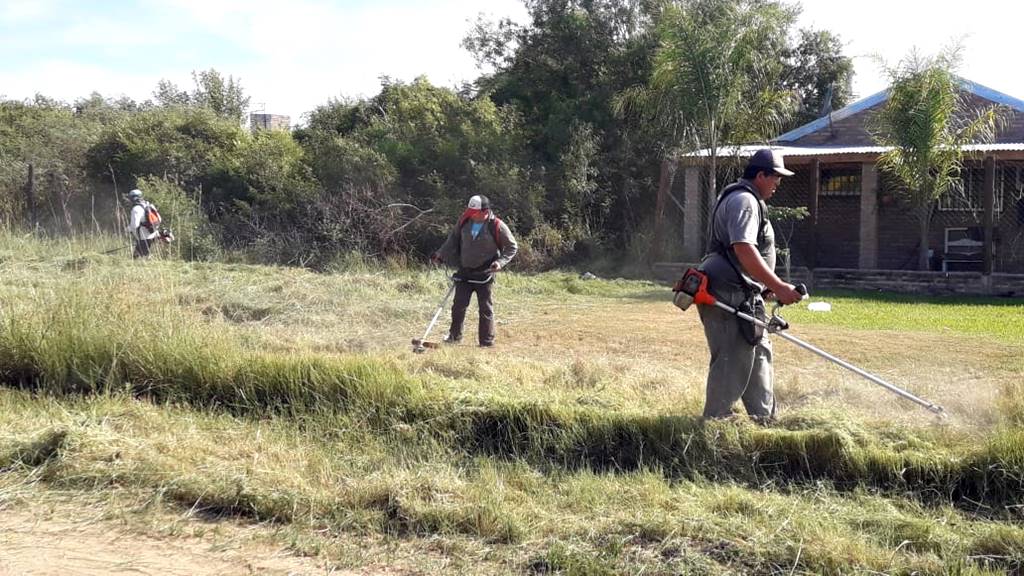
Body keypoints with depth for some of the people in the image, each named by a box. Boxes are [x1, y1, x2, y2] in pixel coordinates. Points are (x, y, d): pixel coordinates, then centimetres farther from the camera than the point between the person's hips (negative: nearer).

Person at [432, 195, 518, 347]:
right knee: (459, 305, 6)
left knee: (486, 309, 1)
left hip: (484, 275, -4)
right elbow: (452, 240, 15)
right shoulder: (464, 222, -1)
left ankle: (487, 341, 9)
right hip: (464, 272, 4)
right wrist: (440, 254, 5)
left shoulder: (497, 226, -12)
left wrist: (500, 262, -17)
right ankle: (454, 335, 22)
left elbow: (512, 247, -4)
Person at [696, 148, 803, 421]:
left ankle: (764, 418, 26)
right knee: (732, 361, -9)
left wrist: (768, 287, 23)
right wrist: (779, 287, -29)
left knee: (758, 353, 17)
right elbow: (744, 250, -28)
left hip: (741, 296, 12)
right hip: (728, 296, -12)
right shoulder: (744, 201, -14)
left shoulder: (745, 199, 21)